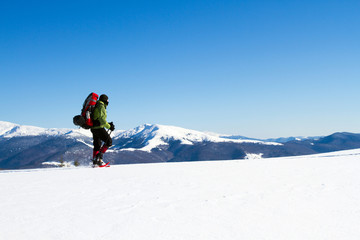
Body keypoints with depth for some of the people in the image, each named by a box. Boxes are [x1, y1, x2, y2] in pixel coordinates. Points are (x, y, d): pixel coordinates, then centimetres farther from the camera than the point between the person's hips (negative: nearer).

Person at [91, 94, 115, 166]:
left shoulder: (96, 107, 19)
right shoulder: (101, 107, -11)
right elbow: (102, 120, -20)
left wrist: (108, 124, 18)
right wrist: (109, 126, -13)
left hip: (93, 128, 10)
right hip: (99, 128, -10)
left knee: (97, 145, 16)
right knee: (109, 141, -3)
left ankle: (94, 161, 19)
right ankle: (99, 157, -10)